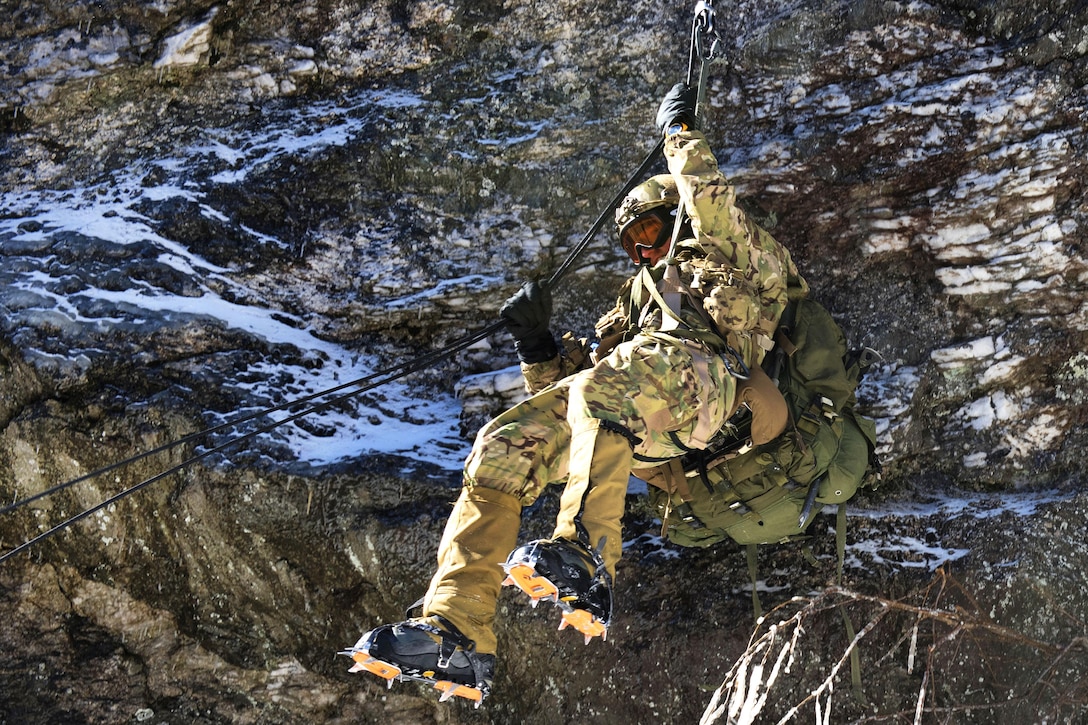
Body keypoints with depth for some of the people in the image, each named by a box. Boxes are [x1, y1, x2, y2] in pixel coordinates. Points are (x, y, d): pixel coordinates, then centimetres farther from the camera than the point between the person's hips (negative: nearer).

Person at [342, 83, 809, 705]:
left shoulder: (719, 256, 30)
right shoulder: (635, 302, 43)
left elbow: (710, 203, 7)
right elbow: (570, 376, 34)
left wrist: (682, 132, 22)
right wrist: (536, 344, 16)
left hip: (697, 371, -6)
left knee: (598, 389, -39)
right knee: (501, 448, -17)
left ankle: (586, 565, -55)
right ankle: (457, 633, -29)